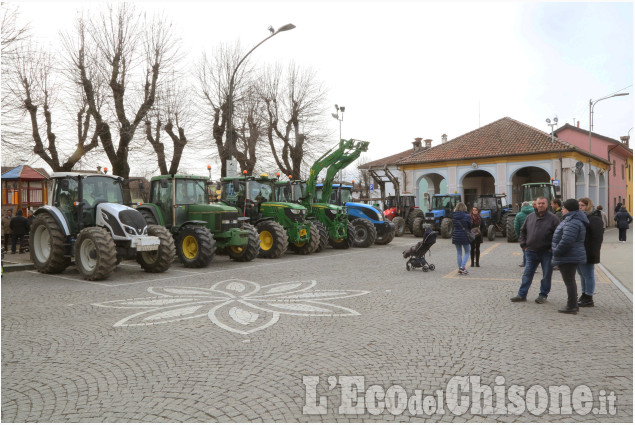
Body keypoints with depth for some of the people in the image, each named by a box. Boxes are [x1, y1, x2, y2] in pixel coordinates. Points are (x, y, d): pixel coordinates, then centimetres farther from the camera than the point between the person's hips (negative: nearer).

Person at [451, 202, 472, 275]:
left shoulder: (453, 216, -2)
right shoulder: (466, 216, -11)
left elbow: (453, 224, 6)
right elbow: (470, 225, -2)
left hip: (456, 236, 3)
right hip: (464, 236, -3)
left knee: (458, 252, 14)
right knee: (467, 252, 11)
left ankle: (460, 269, 14)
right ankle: (462, 267, -5)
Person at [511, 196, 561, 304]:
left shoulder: (553, 218, -5)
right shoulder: (530, 217, 7)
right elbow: (522, 231, 16)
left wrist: (552, 248, -11)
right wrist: (524, 245, 7)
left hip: (547, 252, -3)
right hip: (531, 252, 3)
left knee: (546, 275, 6)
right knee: (527, 274, 6)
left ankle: (543, 295, 19)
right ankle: (522, 294, 13)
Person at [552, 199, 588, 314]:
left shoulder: (572, 222, -21)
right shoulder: (571, 220, 16)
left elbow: (566, 241, -27)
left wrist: (557, 252, -17)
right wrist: (556, 251, 19)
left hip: (568, 258, -11)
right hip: (572, 257, 11)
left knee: (569, 281, -5)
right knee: (570, 281, 18)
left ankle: (571, 307, 1)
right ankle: (573, 304, 27)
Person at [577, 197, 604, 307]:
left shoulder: (594, 219, -12)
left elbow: (598, 237, -19)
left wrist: (593, 252, -23)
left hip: (587, 254, -9)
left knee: (588, 275, -1)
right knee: (582, 274, 15)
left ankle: (588, 299, 6)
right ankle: (584, 295, 25)